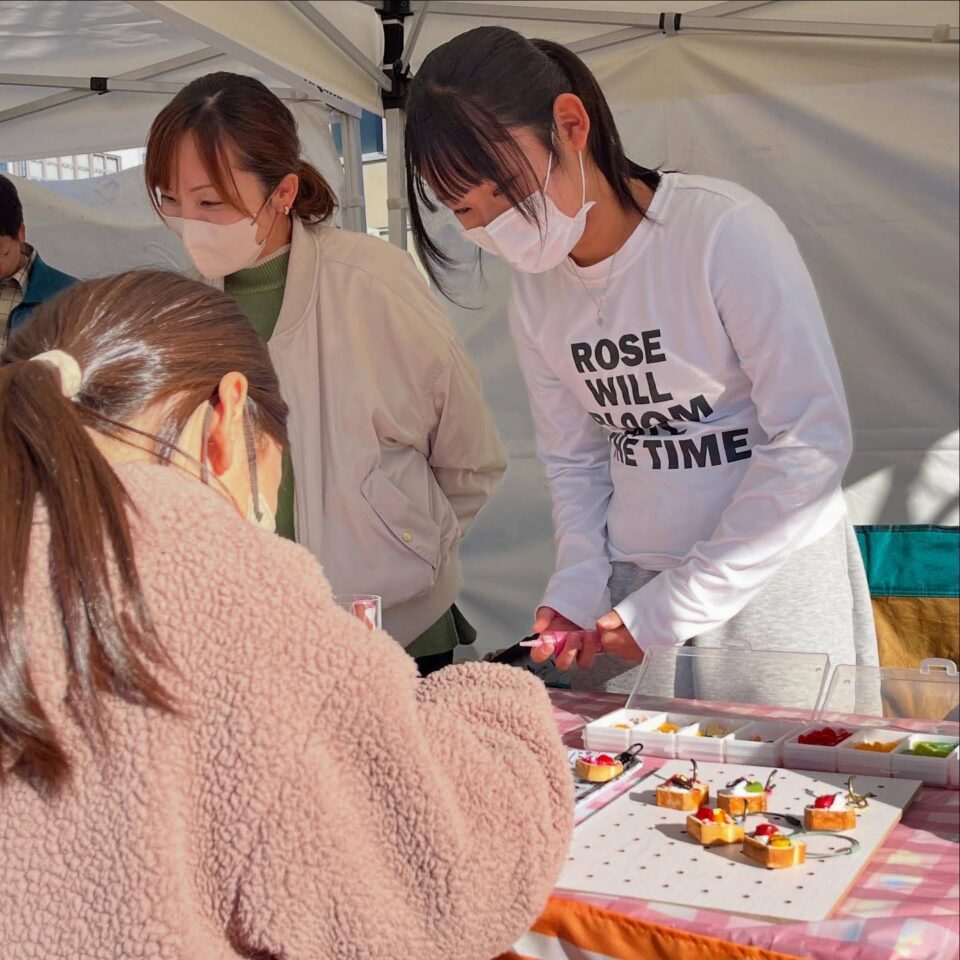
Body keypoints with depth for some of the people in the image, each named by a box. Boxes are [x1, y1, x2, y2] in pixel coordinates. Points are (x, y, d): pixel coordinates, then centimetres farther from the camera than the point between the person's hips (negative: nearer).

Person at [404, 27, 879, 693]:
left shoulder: (724, 230, -18)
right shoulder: (534, 291, 2)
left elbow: (813, 442, -18)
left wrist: (676, 604, -15)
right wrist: (577, 588, -7)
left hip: (769, 580, -4)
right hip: (627, 587, 5)